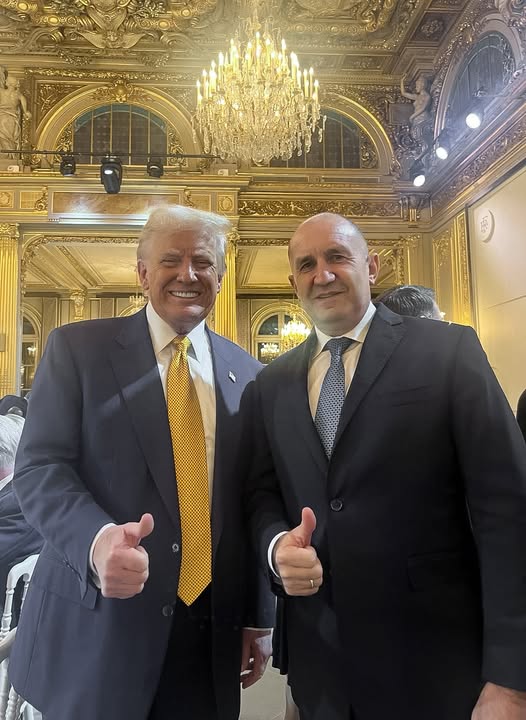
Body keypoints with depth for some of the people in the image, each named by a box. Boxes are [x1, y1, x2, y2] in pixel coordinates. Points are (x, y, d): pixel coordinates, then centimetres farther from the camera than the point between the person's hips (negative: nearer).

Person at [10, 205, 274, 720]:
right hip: (96, 627, -2)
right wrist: (97, 538, -27)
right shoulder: (77, 348, -3)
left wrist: (258, 617, 8)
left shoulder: (246, 374, 5)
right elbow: (38, 467, -9)